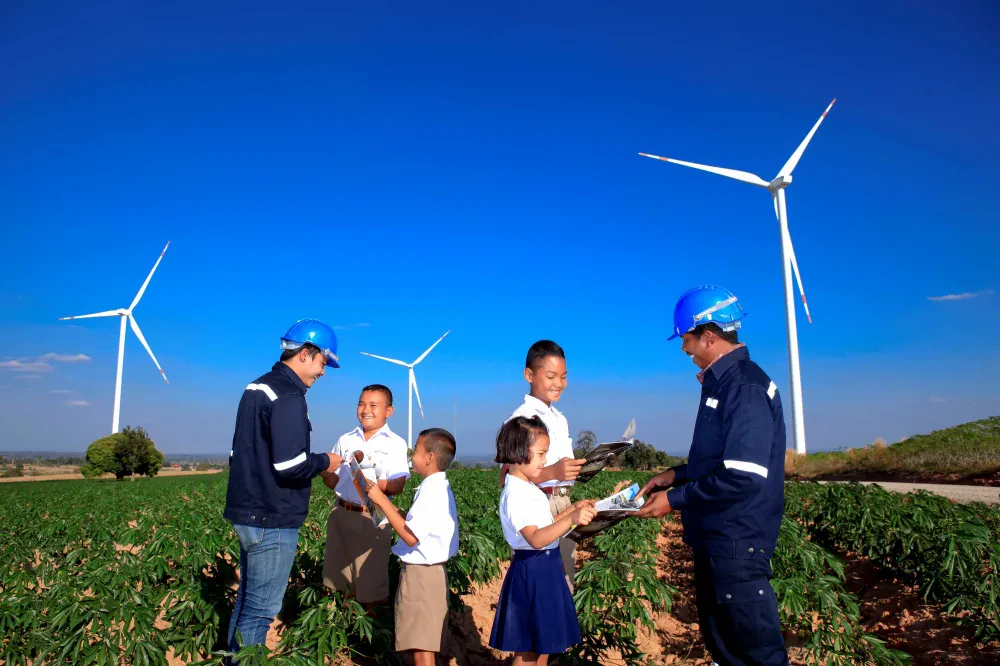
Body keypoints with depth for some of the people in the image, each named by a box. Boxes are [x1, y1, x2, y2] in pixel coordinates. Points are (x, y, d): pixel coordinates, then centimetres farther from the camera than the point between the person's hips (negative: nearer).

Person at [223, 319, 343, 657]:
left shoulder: (256, 388, 12)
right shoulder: (288, 397, -19)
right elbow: (290, 466, -25)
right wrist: (326, 461, -8)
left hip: (247, 513, 10)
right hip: (272, 521, -10)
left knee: (246, 600, 19)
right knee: (261, 607, 1)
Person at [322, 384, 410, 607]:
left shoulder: (396, 444, -4)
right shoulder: (345, 440, 7)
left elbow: (397, 486, -9)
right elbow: (332, 482, 8)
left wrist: (374, 483, -27)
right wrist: (325, 470, -13)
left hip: (373, 518, -4)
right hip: (342, 514, 4)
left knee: (370, 584, 4)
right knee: (338, 581, 13)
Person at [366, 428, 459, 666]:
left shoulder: (432, 490, -20)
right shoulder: (437, 487, 12)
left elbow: (411, 536, -25)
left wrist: (382, 500, -20)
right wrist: (387, 504, 8)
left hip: (422, 573, -10)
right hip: (426, 571, 10)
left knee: (421, 647, -3)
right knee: (420, 644, 19)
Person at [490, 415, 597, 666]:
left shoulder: (527, 488, 9)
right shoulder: (515, 495, -23)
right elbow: (536, 538, -33)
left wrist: (573, 508, 12)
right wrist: (571, 519, -43)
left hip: (544, 566, 10)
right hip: (532, 570, -10)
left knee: (543, 642, 19)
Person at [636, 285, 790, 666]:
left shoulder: (745, 387, -21)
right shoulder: (721, 384, 10)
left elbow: (742, 476, -27)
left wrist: (675, 500, -19)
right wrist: (678, 475, 8)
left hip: (738, 543, -10)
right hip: (713, 538, 10)